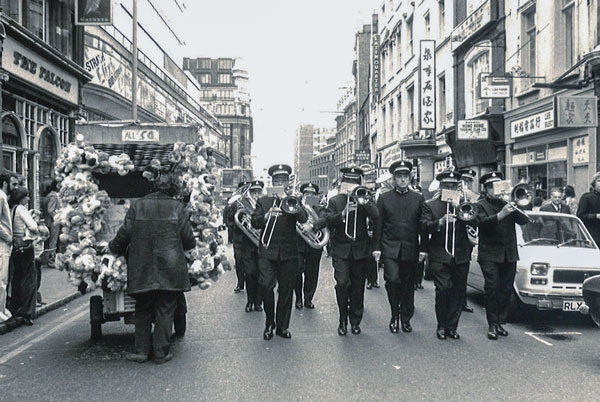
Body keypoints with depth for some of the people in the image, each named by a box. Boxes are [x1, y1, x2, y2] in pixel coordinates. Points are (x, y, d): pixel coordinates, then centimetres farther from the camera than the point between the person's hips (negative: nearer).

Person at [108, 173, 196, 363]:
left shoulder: (138, 205, 2)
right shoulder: (177, 207, -1)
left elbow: (125, 233, 1)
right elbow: (188, 239, -1)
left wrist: (114, 248, 19)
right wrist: (189, 245, 22)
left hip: (142, 269, 2)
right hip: (169, 269, -1)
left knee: (143, 311, 14)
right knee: (165, 311, 7)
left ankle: (141, 351, 18)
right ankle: (162, 353, 11)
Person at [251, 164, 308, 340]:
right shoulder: (263, 201, 10)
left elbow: (304, 219, -8)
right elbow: (254, 223, -1)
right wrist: (267, 216, -20)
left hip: (288, 253, 1)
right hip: (267, 251, -1)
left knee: (286, 291, 4)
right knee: (266, 286, -11)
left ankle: (282, 326, 18)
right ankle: (269, 324, 8)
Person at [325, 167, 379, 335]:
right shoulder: (334, 201, 6)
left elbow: (375, 216, -8)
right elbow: (329, 221, -7)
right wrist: (343, 214, -22)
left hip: (360, 249, 2)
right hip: (341, 249, -1)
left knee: (358, 287, 6)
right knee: (342, 284, -12)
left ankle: (355, 321, 19)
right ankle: (343, 321, 3)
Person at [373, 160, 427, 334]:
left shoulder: (418, 199, 6)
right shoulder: (384, 198, 4)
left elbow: (423, 226, 6)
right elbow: (378, 225, 2)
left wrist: (423, 248, 2)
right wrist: (376, 247, -3)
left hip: (411, 250, 2)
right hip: (390, 248, -1)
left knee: (408, 285, 9)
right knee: (392, 280, -15)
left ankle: (406, 318, 24)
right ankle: (395, 315, 6)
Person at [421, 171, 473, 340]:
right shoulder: (430, 205, 6)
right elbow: (425, 226, -9)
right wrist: (441, 222, -22)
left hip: (461, 256, 3)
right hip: (439, 255, -3)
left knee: (458, 291, 4)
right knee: (443, 289, -10)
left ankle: (452, 326, 16)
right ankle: (441, 326, 5)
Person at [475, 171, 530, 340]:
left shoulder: (507, 203, 12)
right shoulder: (481, 205, 1)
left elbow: (524, 220, 3)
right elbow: (481, 222, -18)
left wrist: (514, 209, -14)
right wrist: (500, 215, -30)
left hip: (509, 254, 4)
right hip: (490, 254, -4)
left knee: (506, 289, 5)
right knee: (492, 288, -8)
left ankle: (501, 322, 14)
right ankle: (492, 324, -1)